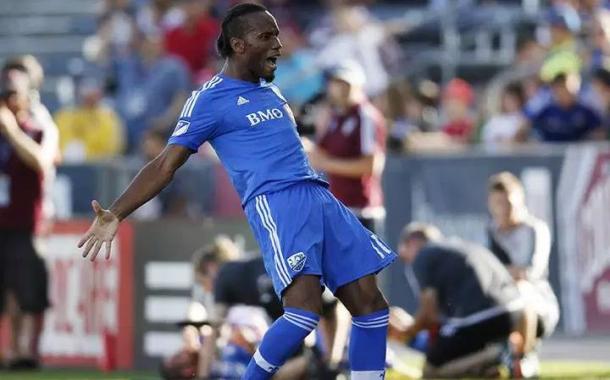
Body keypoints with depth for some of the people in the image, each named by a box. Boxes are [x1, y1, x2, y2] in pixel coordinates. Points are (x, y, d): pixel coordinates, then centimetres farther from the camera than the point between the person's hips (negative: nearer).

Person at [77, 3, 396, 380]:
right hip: (276, 202, -8)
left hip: (319, 197, 8)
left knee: (369, 303, 1)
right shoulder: (211, 99, -1)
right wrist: (116, 214, -12)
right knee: (306, 309, -25)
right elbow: (164, 166, -2)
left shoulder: (270, 90, 22)